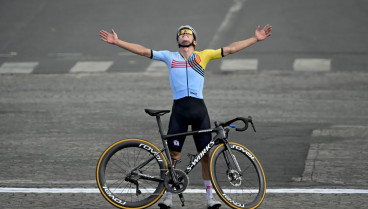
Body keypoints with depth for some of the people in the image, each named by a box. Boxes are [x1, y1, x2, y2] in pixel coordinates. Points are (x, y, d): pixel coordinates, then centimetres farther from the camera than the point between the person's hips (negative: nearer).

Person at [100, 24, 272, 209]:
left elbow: (230, 49, 12)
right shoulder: (169, 57, 13)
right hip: (179, 109, 0)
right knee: (173, 154, -1)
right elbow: (143, 51, 11)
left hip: (199, 108, 0)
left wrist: (256, 39, 8)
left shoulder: (203, 56, 13)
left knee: (206, 154, 2)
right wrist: (117, 42, 5)